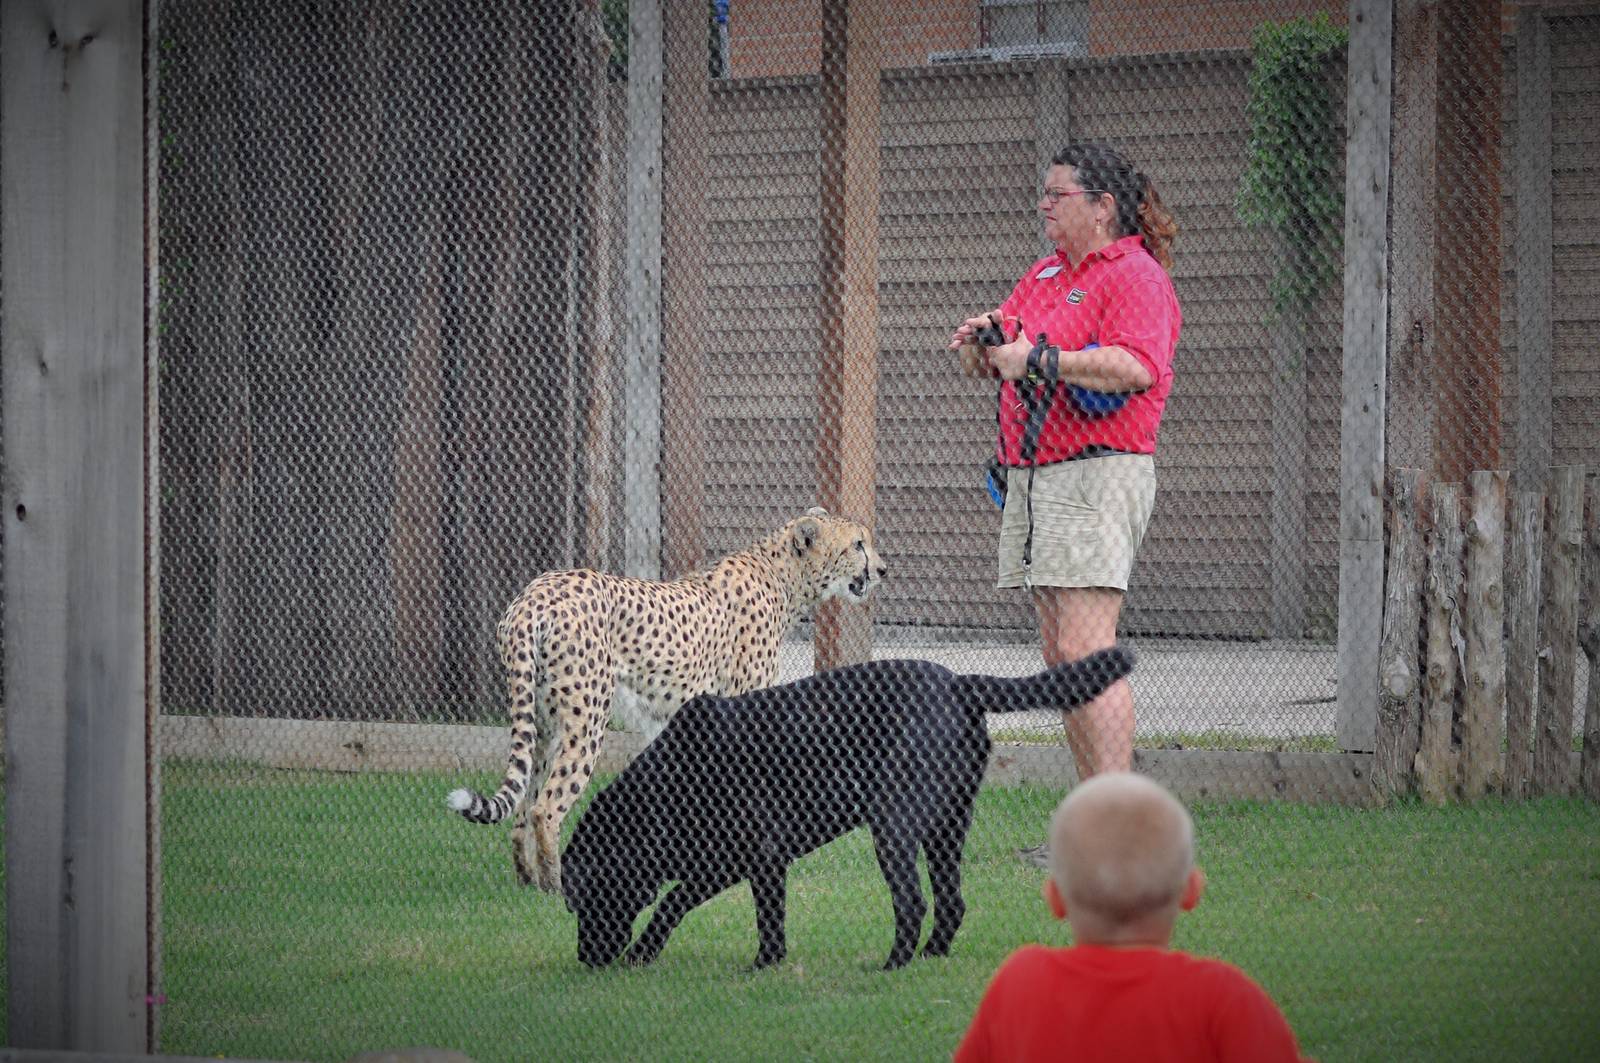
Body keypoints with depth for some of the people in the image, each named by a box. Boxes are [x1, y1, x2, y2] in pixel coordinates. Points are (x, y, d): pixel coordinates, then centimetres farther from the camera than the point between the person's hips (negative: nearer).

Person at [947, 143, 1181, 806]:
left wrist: (1037, 360, -20)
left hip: (1098, 474, -9)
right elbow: (1006, 361, 28)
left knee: (1085, 651, -17)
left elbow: (1136, 366, -23)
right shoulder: (1045, 273, 21)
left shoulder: (1135, 275, -6)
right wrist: (984, 341, 4)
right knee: (1059, 656, 7)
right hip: (1031, 478, 9)